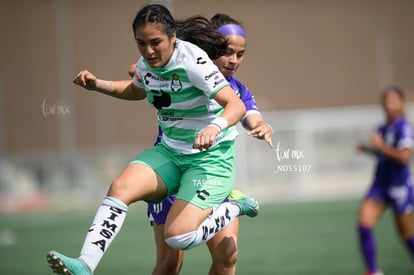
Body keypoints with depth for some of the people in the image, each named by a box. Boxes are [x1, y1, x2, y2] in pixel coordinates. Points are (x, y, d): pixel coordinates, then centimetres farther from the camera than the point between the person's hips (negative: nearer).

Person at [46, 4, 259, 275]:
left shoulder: (193, 62, -22)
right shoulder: (146, 64, 0)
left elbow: (236, 105, -29)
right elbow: (138, 90, 26)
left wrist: (215, 126, -49)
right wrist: (98, 85, 10)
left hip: (211, 156, -7)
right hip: (170, 152, 7)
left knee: (178, 237, -20)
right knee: (120, 188, -19)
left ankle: (236, 207, 6)